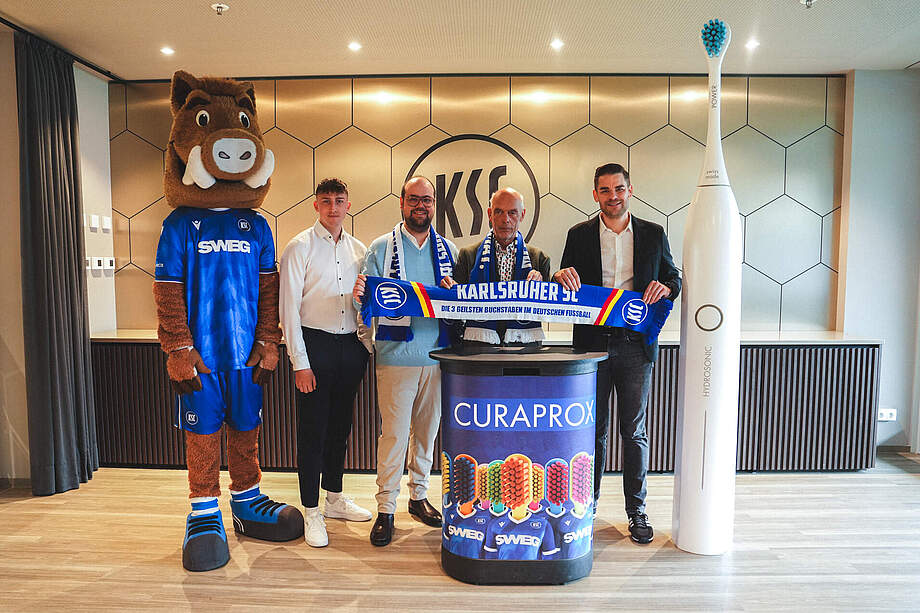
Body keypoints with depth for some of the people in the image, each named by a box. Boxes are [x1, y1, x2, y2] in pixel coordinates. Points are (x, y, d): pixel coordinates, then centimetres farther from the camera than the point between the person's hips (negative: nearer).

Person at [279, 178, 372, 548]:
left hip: (351, 346, 5)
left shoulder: (358, 250, 10)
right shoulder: (300, 247, -5)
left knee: (340, 426, 15)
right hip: (314, 344, -5)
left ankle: (334, 497, 30)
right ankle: (311, 511, 13)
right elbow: (289, 309, -8)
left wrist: (366, 348, 7)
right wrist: (300, 363, -13)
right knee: (312, 430, 1)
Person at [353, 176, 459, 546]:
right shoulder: (380, 248, 2)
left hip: (438, 354, 4)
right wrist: (360, 295, -22)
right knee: (394, 433, -2)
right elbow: (370, 301, -2)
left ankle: (419, 495, 30)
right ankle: (385, 508, 12)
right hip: (397, 356, -3)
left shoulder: (448, 249, 12)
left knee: (428, 429, 13)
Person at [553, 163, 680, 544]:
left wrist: (665, 287, -11)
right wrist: (561, 278, -16)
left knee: (634, 431, 8)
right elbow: (565, 288, 8)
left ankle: (636, 510, 21)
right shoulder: (579, 235, 7)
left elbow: (674, 278, 12)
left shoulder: (653, 234, 8)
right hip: (593, 343, 0)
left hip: (635, 344, 0)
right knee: (594, 428, 9)